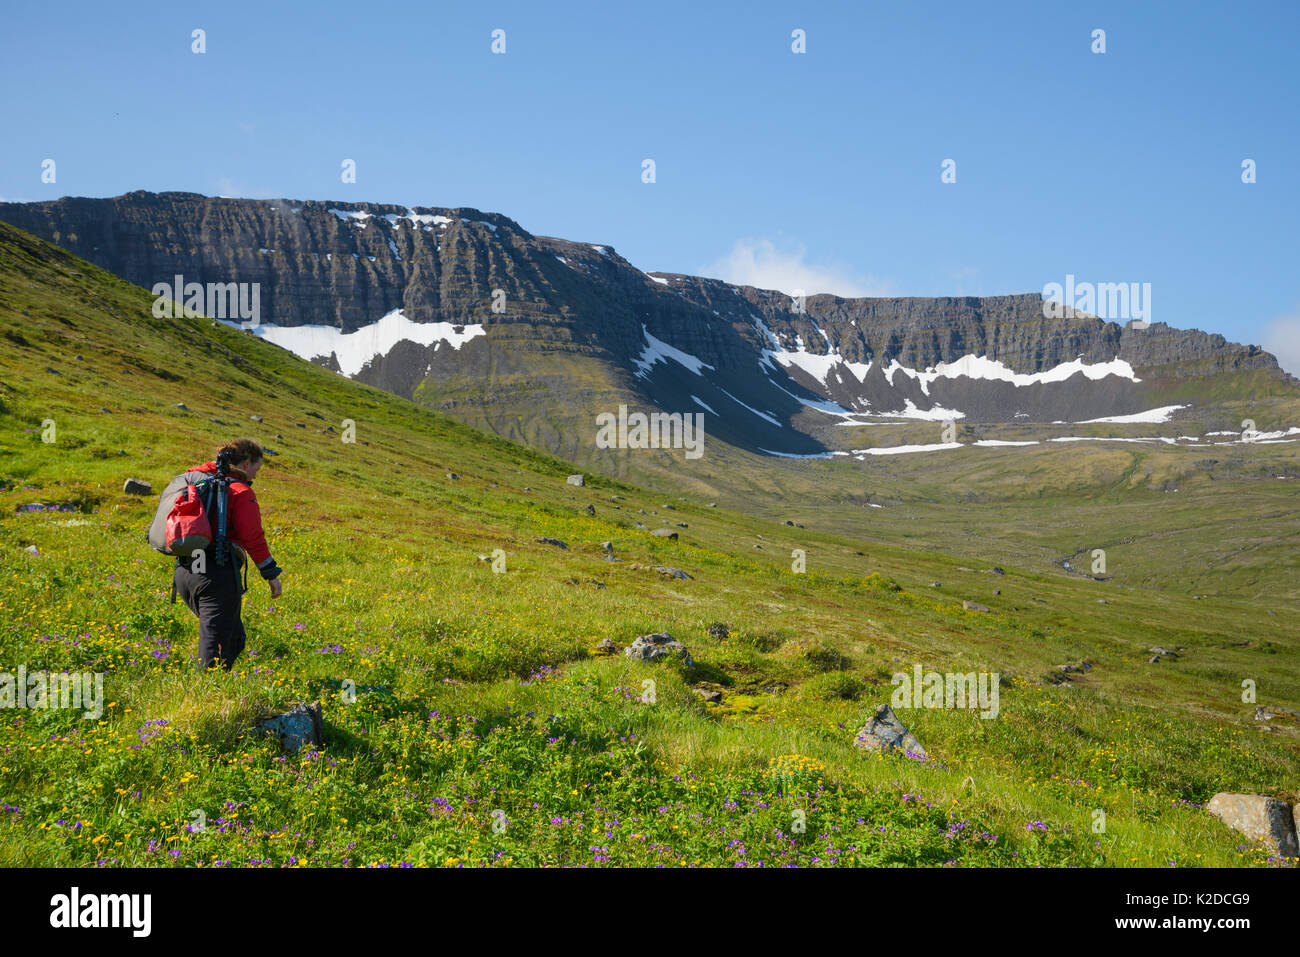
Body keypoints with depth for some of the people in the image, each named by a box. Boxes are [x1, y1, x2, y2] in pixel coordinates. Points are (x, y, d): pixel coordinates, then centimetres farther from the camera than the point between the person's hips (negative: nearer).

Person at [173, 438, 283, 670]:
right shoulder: (240, 491, -5)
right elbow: (253, 538, -11)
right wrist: (271, 574, -3)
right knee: (216, 644, -4)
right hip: (217, 574, -8)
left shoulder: (195, 480, 17)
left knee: (234, 637, 18)